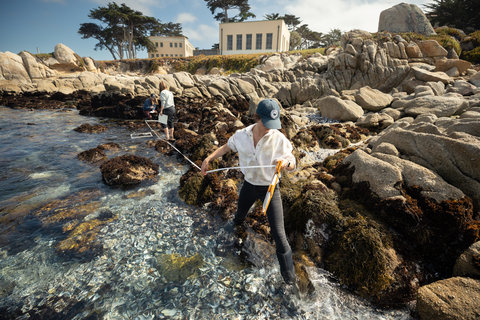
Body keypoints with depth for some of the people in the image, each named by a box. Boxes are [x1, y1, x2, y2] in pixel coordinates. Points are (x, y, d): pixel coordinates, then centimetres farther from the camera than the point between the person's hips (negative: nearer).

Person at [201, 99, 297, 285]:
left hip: (269, 188, -3)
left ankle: (288, 274, 21)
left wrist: (286, 163, -36)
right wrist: (209, 158, -3)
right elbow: (226, 147, 8)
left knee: (278, 234, -1)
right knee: (239, 214, 29)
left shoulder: (279, 139, -20)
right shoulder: (241, 135, -12)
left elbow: (292, 165, -12)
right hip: (249, 185, 3)